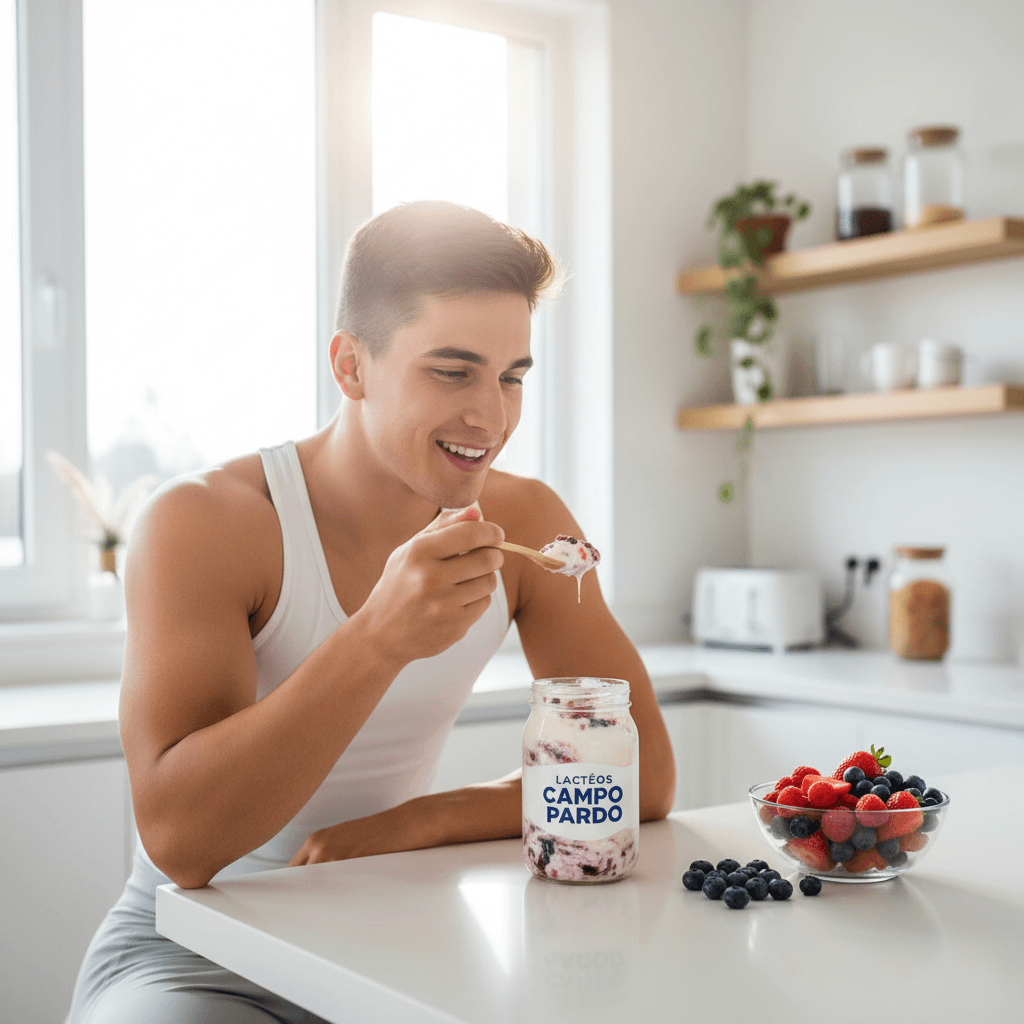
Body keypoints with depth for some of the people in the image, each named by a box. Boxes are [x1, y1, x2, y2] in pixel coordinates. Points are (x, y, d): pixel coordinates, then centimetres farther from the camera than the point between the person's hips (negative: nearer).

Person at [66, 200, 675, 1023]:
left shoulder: (525, 521, -3)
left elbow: (645, 775, -5)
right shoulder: (203, 523, -16)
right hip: (192, 957, -4)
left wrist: (418, 822, -18)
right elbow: (180, 839, -27)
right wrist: (380, 639, -39)